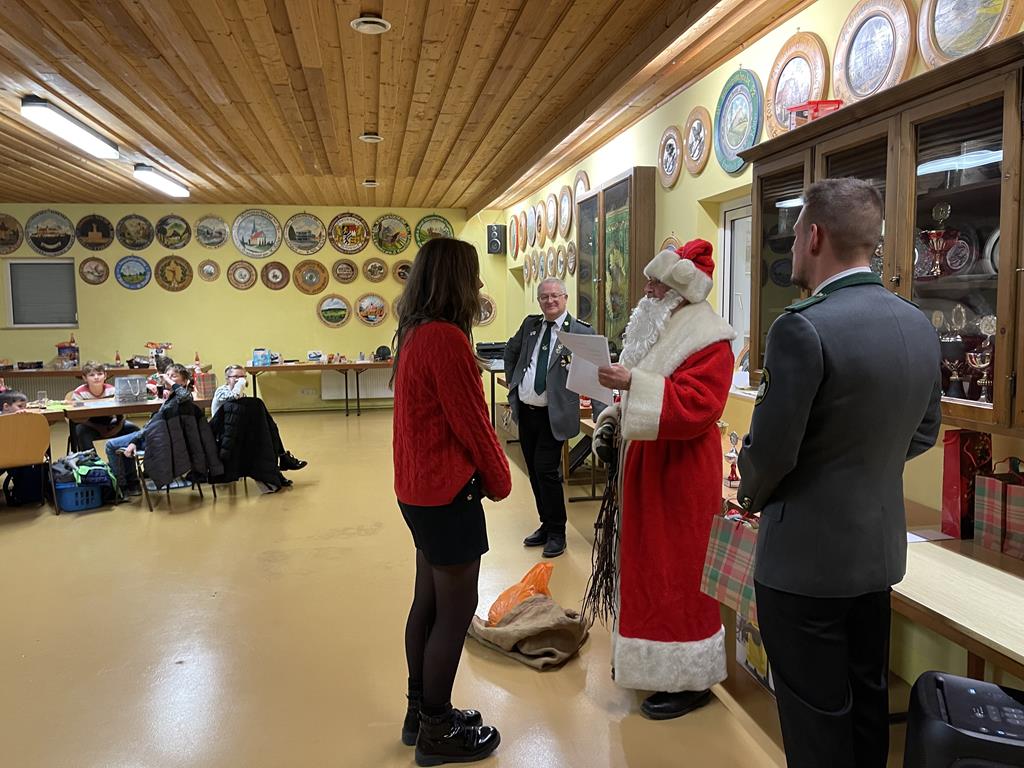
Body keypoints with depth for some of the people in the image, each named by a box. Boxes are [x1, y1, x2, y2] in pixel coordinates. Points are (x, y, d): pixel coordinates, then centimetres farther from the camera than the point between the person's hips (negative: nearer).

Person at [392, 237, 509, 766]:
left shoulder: (414, 332, 8)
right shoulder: (445, 337, -21)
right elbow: (471, 423, -18)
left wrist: (482, 475, 14)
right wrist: (499, 481, -3)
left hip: (420, 488, 10)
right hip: (448, 492, -10)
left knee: (429, 601, 18)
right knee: (455, 610, 4)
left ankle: (420, 712, 33)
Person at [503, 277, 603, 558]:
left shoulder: (581, 332, -11)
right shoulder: (530, 324, 6)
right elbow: (511, 351, 24)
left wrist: (601, 416, -22)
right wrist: (512, 382, 18)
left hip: (553, 415, -6)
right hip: (525, 410, 6)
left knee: (546, 471, -6)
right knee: (534, 471, 13)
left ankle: (556, 532, 13)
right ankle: (546, 525, 30)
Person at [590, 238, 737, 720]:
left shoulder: (708, 339, -15)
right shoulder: (659, 329, 13)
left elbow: (697, 407, -26)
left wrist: (632, 382, -32)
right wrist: (613, 417, 5)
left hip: (680, 476, -9)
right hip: (645, 469, 9)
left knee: (677, 571, 0)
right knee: (645, 563, 16)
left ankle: (690, 679, 15)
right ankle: (643, 656, 31)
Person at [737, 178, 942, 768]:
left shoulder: (803, 328, -23)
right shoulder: (920, 325, 2)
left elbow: (771, 450, -20)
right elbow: (924, 433, 11)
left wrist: (752, 497, 1)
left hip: (808, 555, -7)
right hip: (881, 546, 8)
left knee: (817, 712, 10)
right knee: (868, 695, 23)